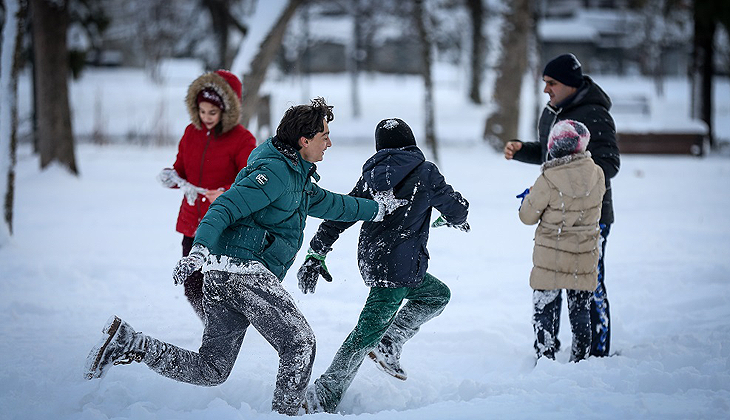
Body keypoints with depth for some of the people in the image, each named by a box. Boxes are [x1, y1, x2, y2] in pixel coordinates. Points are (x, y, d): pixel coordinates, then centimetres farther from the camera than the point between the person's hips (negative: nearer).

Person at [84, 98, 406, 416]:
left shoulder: (294, 174, 20)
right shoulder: (275, 172, -12)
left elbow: (325, 203, 34)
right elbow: (225, 207, -20)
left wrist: (379, 208, 39)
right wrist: (199, 249, -34)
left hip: (222, 274, 10)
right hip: (242, 269, -10)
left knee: (211, 370, 9)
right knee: (299, 342, -7)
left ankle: (126, 342, 5)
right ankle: (286, 414, -3)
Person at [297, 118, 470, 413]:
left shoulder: (371, 175, 9)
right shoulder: (425, 173, -5)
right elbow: (456, 208, 3)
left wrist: (316, 254, 8)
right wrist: (457, 220, 28)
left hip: (370, 260, 7)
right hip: (399, 265, -7)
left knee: (438, 294, 25)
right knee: (367, 333, -7)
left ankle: (389, 345, 14)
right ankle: (324, 396, -11)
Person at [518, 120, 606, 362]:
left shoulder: (548, 180, -17)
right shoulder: (597, 175, -6)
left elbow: (528, 216, -8)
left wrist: (529, 197, 12)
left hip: (551, 256, -4)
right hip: (584, 258, 4)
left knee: (544, 308, 7)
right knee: (580, 309, 14)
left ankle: (545, 358, 6)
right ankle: (580, 360, 20)